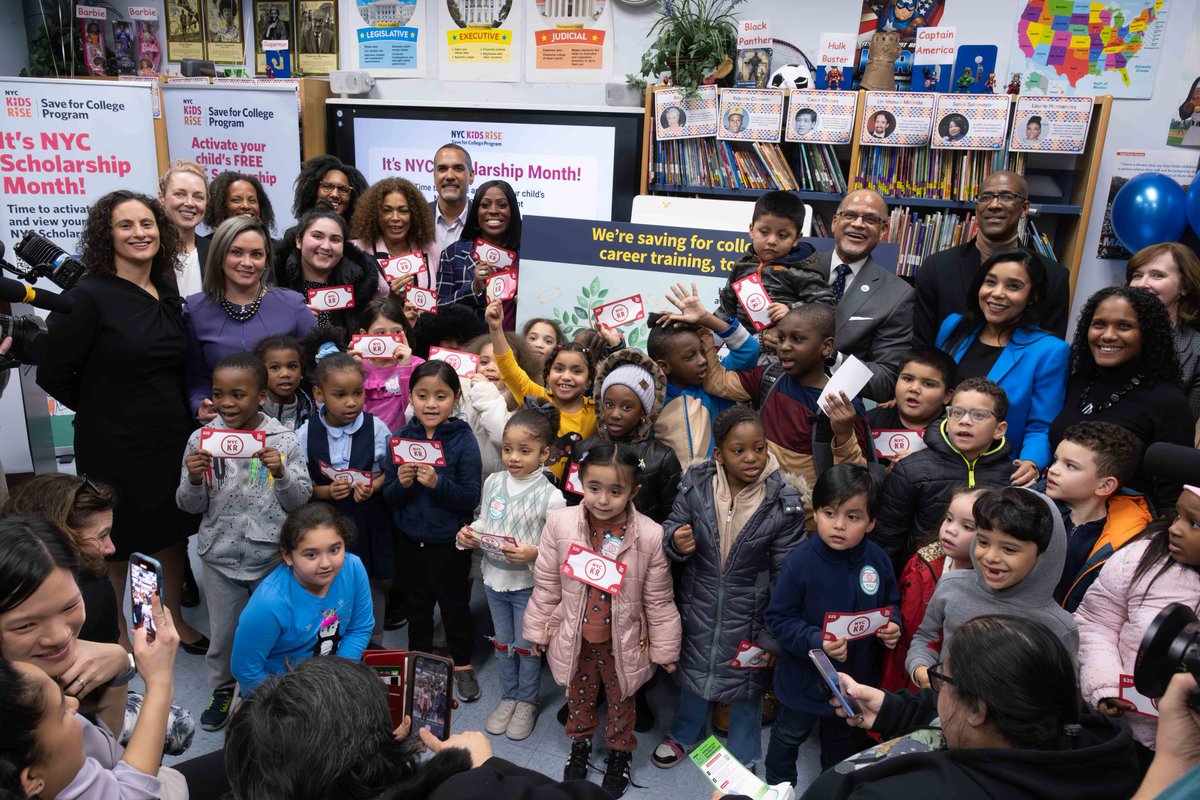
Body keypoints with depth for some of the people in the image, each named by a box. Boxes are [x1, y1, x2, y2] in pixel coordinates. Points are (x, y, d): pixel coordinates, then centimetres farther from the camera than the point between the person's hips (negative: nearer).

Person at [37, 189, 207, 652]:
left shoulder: (169, 294, 4)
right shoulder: (90, 297, -14)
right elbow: (53, 374, -12)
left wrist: (179, 411, 5)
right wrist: (103, 409, -2)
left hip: (173, 439, 6)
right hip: (115, 446, -5)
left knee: (176, 530, 18)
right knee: (117, 542, 11)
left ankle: (174, 619, 38)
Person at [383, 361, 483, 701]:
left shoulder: (463, 439, -15)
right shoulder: (402, 437, -5)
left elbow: (471, 498, -17)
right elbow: (389, 496, -2)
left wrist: (438, 483, -31)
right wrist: (401, 483, -23)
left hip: (450, 541, -3)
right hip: (410, 538, 3)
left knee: (455, 603, 14)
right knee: (417, 603, 21)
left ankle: (462, 664, 36)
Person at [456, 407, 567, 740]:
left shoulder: (550, 496, -18)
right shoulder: (493, 482, -4)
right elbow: (484, 524, 8)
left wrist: (533, 554, -32)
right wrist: (469, 535, -12)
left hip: (528, 583, -4)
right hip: (494, 577, 4)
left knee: (526, 646, 13)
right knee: (502, 643, 21)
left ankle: (527, 702, 35)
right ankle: (508, 696, 40)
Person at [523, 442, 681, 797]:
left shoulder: (650, 535, -23)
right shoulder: (560, 522, -19)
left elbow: (658, 600, -10)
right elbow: (546, 585, -5)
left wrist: (665, 649, -1)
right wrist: (538, 631, 4)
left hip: (623, 640, -1)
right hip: (574, 636, 1)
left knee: (621, 700, 23)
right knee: (579, 695, 26)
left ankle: (619, 751, 51)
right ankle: (580, 743, 55)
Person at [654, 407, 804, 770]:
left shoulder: (784, 503, -21)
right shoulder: (696, 485, -17)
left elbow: (786, 574, -13)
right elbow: (672, 527, -1)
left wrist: (773, 635, -9)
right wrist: (675, 541, -27)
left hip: (749, 613, -1)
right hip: (699, 604, 2)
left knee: (747, 684, 20)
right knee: (693, 670, 25)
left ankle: (742, 758, 47)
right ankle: (684, 734, 55)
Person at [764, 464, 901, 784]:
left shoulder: (877, 559, -14)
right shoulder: (800, 562, -27)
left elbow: (891, 604, 4)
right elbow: (778, 618, -21)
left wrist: (892, 628, -16)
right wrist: (815, 642, -33)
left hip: (857, 675, 4)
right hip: (805, 677, -4)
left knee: (844, 737, 29)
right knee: (789, 736, 20)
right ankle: (778, 788, 48)